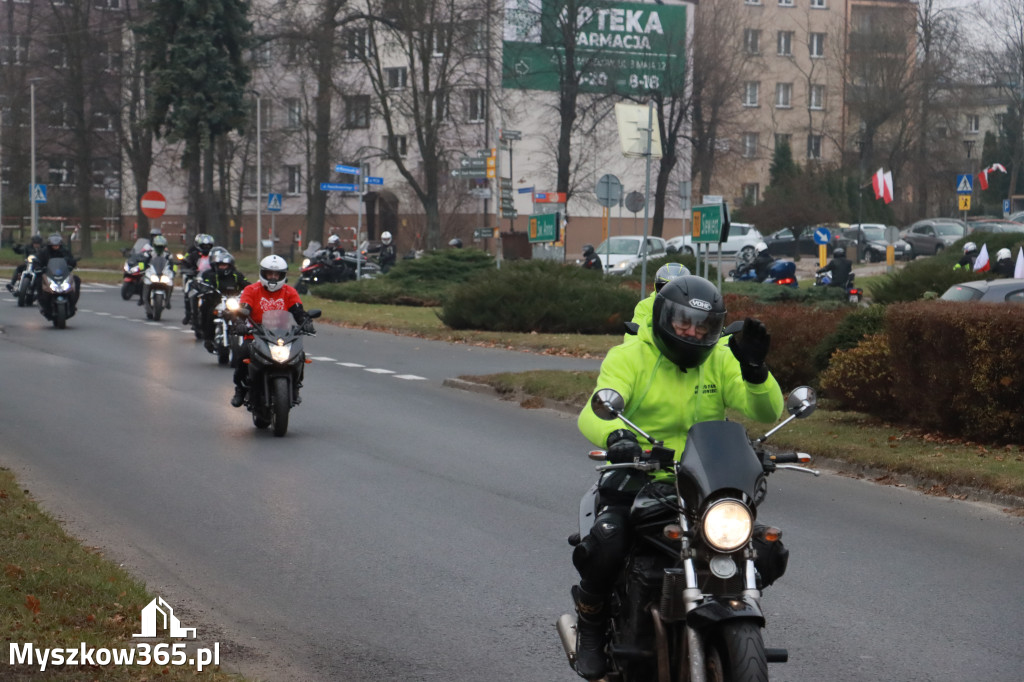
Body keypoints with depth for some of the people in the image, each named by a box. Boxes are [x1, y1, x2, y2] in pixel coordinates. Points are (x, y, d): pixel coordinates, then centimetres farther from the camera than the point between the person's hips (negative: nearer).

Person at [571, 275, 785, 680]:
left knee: (767, 553, -12)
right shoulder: (630, 358, -3)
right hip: (637, 479, -3)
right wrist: (615, 435, -45)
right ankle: (591, 622, -1)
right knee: (605, 545, -32)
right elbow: (594, 413, -20)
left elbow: (766, 412, -5)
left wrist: (755, 369, -26)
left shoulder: (721, 361, 7)